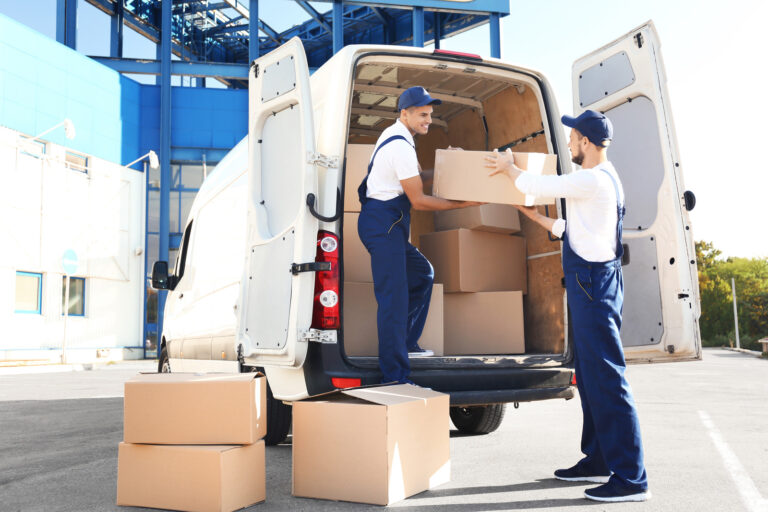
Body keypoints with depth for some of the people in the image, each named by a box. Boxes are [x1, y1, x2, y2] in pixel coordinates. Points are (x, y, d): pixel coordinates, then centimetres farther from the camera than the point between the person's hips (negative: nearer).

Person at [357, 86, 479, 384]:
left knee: (422, 274, 22)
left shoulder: (393, 136, 15)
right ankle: (394, 377, -11)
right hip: (383, 223, -11)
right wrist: (463, 203, -10)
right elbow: (418, 200, -16)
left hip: (389, 224, 11)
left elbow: (411, 180, 29)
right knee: (394, 298, -12)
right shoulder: (401, 146, -17)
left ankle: (406, 343, 30)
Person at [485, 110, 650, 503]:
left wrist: (508, 166, 7)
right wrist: (535, 217, 27)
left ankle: (630, 479, -6)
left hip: (594, 283, -11)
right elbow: (572, 230, 23)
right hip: (590, 282, 11)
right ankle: (597, 461, 24)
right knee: (589, 377, 15)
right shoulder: (603, 179, 18)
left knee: (605, 379, -10)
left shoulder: (592, 180, -15)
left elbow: (536, 185, -11)